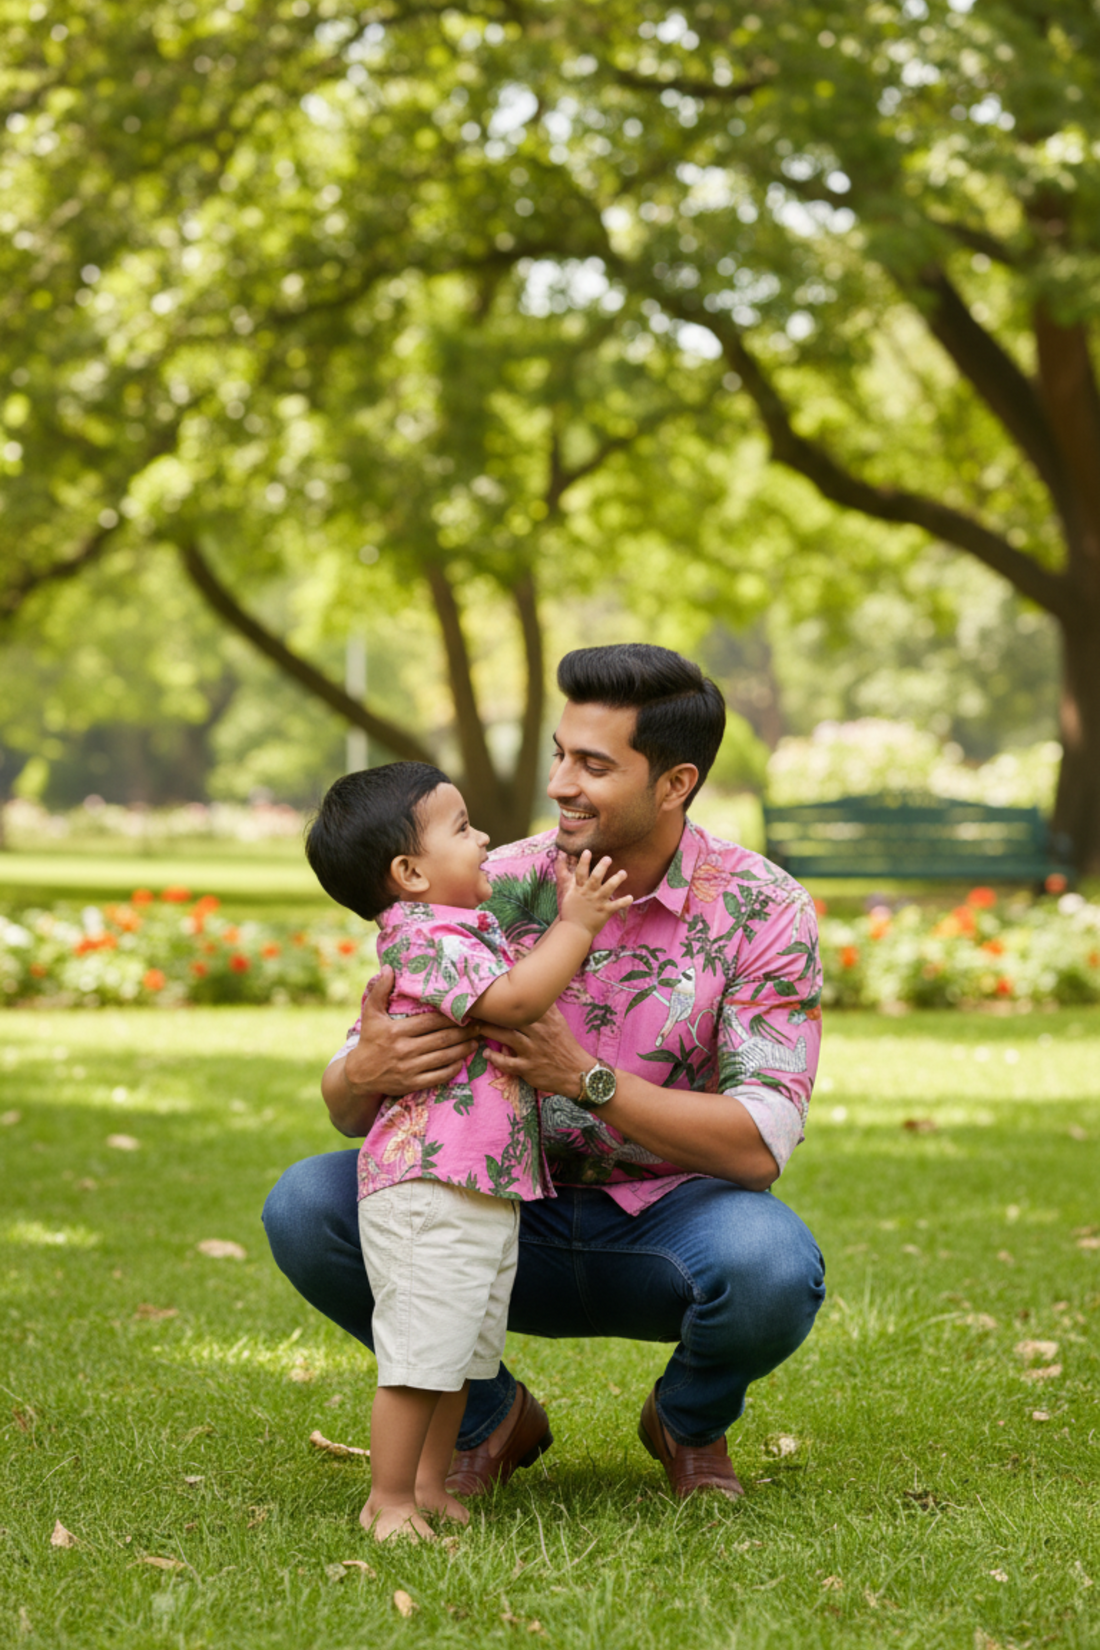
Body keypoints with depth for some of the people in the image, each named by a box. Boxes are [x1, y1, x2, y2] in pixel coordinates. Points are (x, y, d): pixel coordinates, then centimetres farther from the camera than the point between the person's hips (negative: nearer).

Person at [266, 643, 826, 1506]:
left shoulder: (762, 909, -14)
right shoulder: (494, 890, -9)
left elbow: (760, 1144, -22)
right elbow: (348, 1110, -7)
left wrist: (585, 1078, -35)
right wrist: (364, 1073, -34)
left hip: (672, 1219, -2)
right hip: (515, 1216, 2)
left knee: (772, 1267, -37)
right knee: (306, 1207, -20)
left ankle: (691, 1420, 2)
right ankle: (488, 1415, 5)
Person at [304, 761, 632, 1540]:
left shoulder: (473, 933, 17)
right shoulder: (425, 940, -16)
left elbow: (529, 976, 28)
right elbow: (515, 998, -25)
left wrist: (573, 915, 14)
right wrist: (576, 926, -15)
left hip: (491, 1188, 10)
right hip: (428, 1189, -10)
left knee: (463, 1352, 16)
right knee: (421, 1353, -5)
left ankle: (430, 1488, 26)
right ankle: (388, 1502, 4)